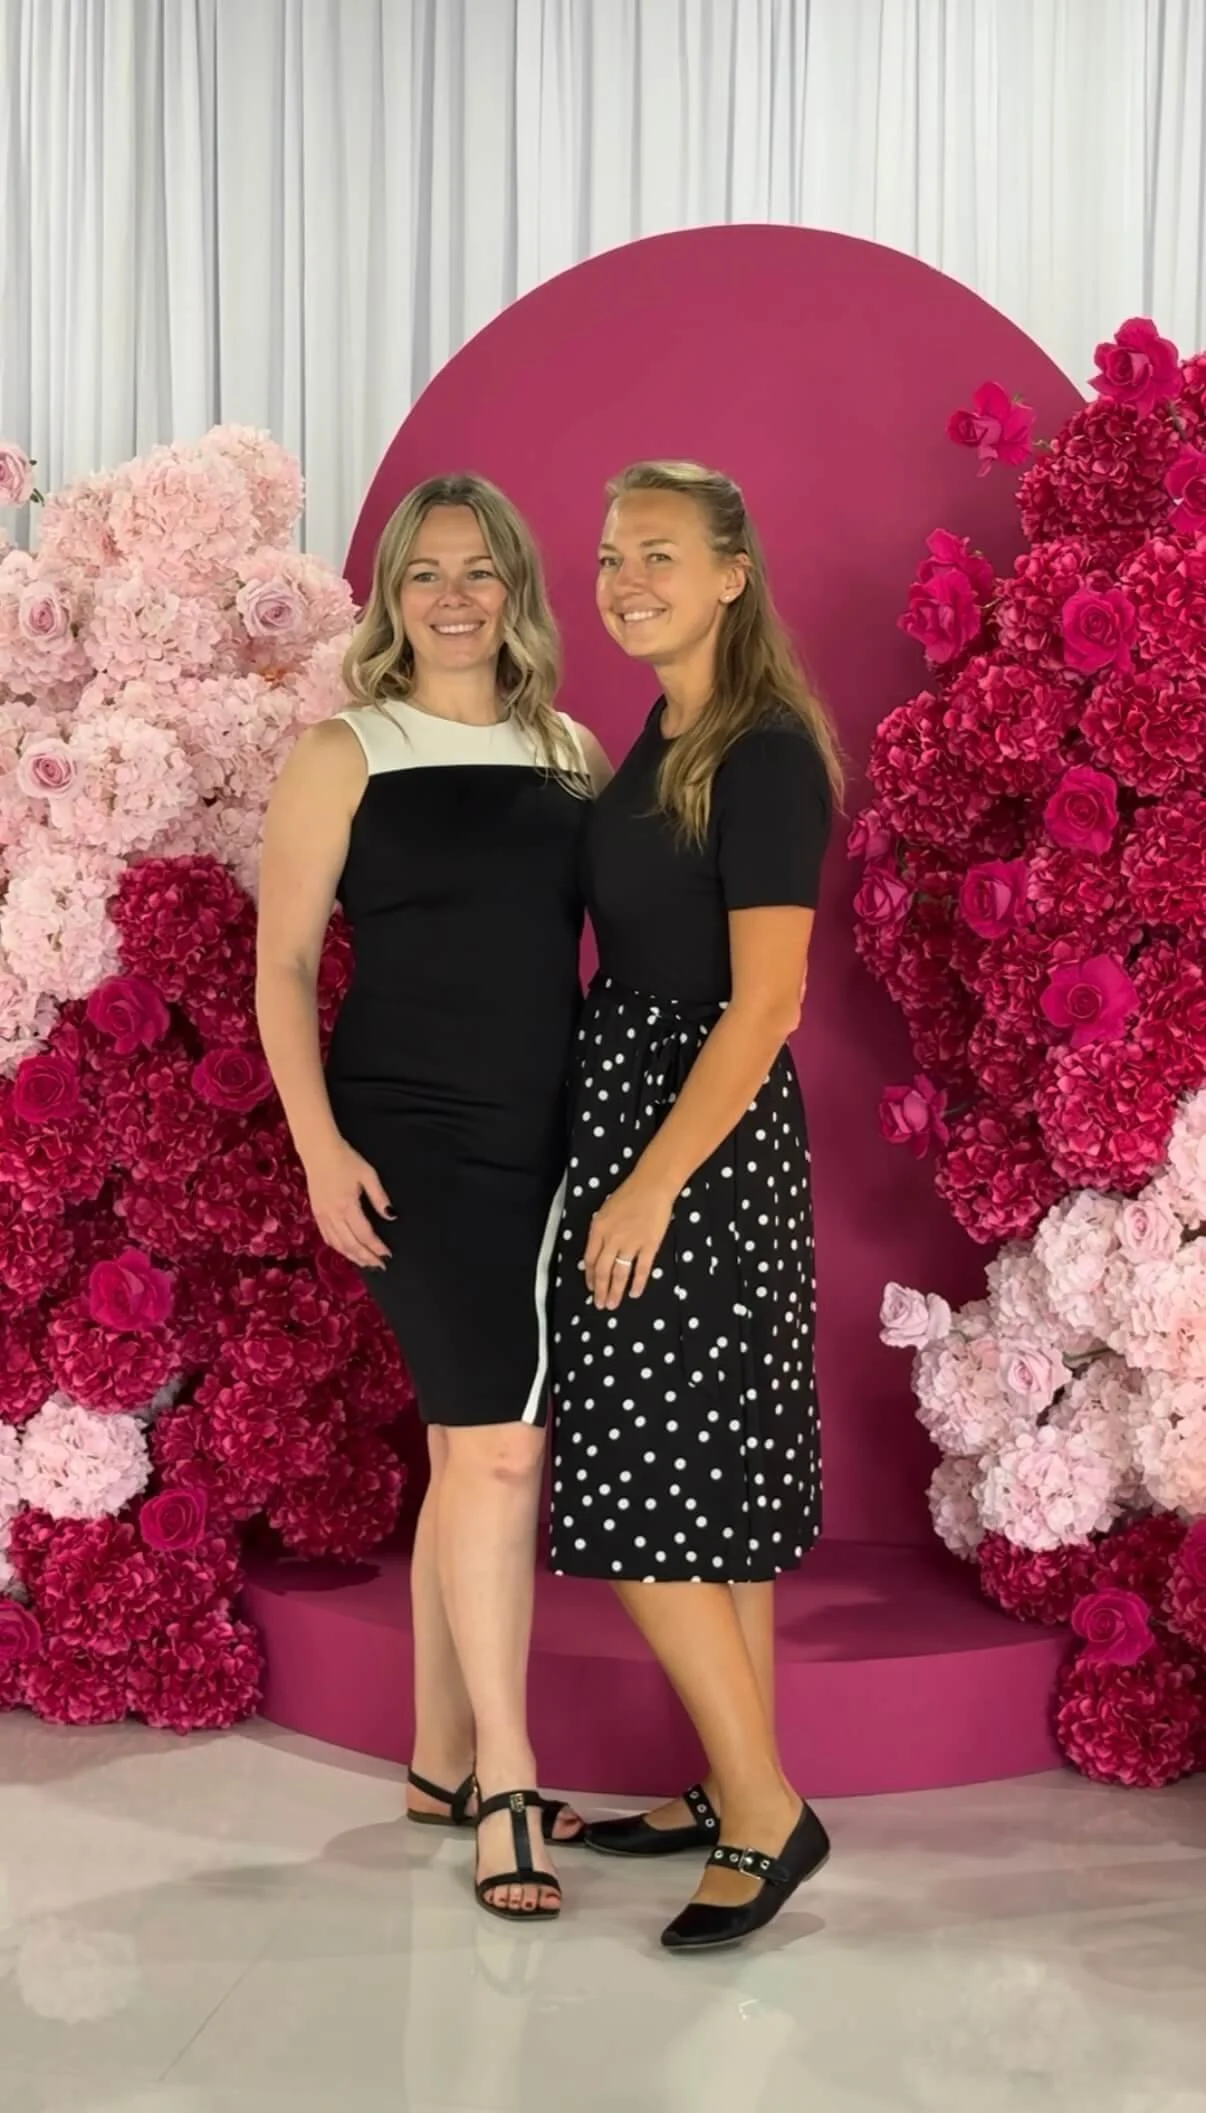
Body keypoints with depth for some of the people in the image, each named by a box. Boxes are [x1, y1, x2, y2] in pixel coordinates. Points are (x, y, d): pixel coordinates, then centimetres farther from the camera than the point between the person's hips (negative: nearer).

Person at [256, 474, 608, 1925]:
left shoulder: (571, 753, 11)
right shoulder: (347, 754, -1)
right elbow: (283, 963, -3)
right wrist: (321, 1145, -13)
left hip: (549, 1142, 5)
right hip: (412, 1140, -5)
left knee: (470, 1450, 12)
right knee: (498, 1444, -11)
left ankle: (442, 1762, 25)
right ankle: (505, 1782, 2)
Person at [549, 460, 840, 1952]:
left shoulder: (765, 754, -15)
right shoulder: (659, 737, 13)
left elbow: (762, 1002, -20)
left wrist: (650, 1186, -21)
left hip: (704, 1133, -9)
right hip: (629, 1106, 9)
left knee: (643, 1489, -6)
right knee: (705, 1480, 13)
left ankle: (768, 1813, 7)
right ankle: (738, 1789, 24)